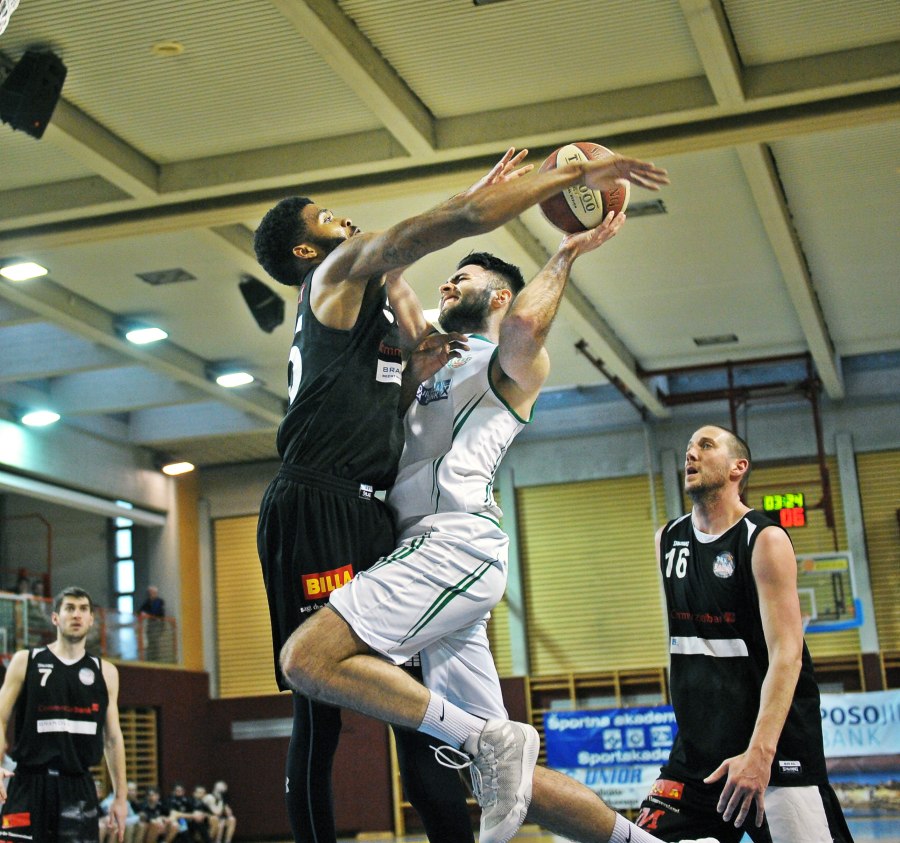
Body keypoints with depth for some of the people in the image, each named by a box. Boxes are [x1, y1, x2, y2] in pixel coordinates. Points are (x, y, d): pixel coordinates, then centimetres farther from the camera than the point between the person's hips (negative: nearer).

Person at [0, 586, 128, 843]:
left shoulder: (105, 672, 11)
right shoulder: (25, 661, 4)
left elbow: (113, 737, 13)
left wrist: (120, 795, 10)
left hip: (79, 786, 2)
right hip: (29, 783, -2)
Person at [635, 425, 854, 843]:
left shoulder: (765, 540, -10)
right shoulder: (667, 541, 10)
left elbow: (786, 653, -19)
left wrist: (759, 753, -30)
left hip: (774, 746, -5)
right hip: (698, 748, 6)